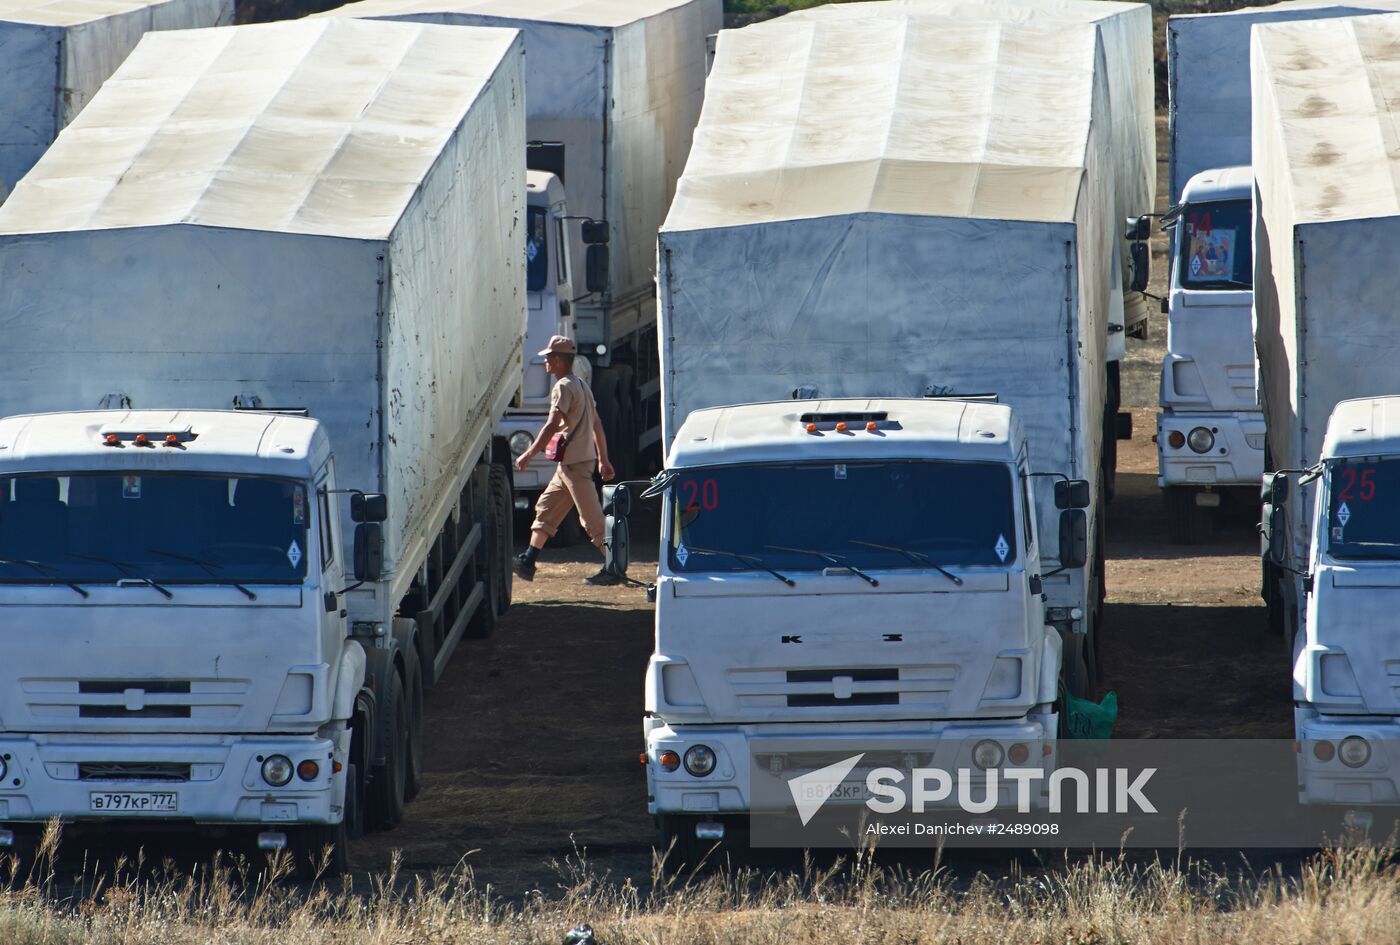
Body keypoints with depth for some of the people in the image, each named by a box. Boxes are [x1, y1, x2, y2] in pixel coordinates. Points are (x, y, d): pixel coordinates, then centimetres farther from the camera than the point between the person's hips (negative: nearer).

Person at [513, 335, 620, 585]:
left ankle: (613, 569, -6)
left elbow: (552, 426, -22)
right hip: (569, 463, 10)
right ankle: (528, 562, 16)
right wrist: (603, 460, 22)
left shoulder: (563, 388, -14)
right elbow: (597, 426, 20)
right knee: (546, 508, 14)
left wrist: (528, 455, -19)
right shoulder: (582, 386, 17)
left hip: (575, 463, -10)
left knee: (592, 517, -8)